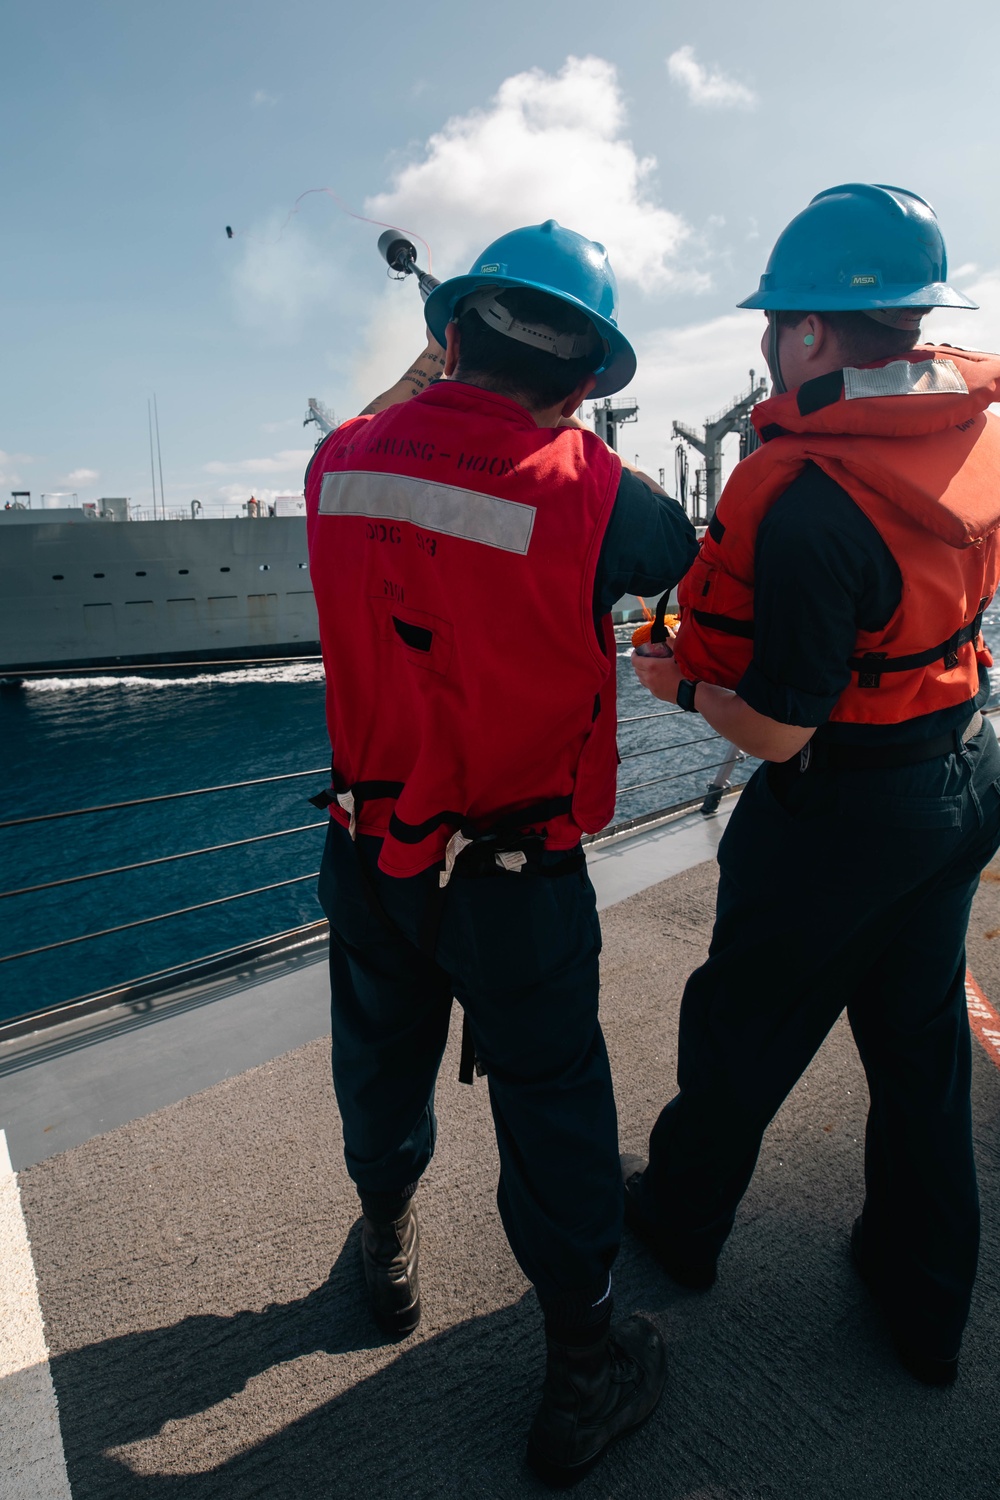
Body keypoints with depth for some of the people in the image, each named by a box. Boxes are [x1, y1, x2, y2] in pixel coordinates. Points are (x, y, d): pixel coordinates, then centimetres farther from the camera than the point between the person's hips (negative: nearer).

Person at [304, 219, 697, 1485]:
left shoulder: (340, 460, -8)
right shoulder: (585, 487, -20)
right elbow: (677, 551, 1)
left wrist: (421, 380, 25)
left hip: (369, 849, 5)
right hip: (517, 880, -4)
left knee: (381, 1067, 26)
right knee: (551, 1108, 14)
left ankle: (388, 1250, 54)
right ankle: (584, 1375, 36)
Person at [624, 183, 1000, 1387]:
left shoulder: (809, 504, -29)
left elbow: (777, 729, -26)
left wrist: (683, 684, -7)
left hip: (844, 811, -8)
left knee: (742, 1023, 16)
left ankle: (680, 1218, 44)